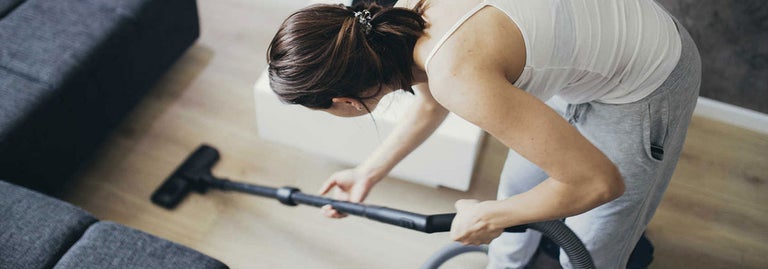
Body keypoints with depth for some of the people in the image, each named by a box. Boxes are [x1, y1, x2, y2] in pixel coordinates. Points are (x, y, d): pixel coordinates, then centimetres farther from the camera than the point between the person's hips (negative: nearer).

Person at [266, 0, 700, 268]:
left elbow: (598, 182, -31)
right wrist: (369, 173, 21)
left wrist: (488, 217, -16)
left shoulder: (460, 77, -39)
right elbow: (431, 105, 11)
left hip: (648, 86, -7)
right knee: (520, 184, 25)